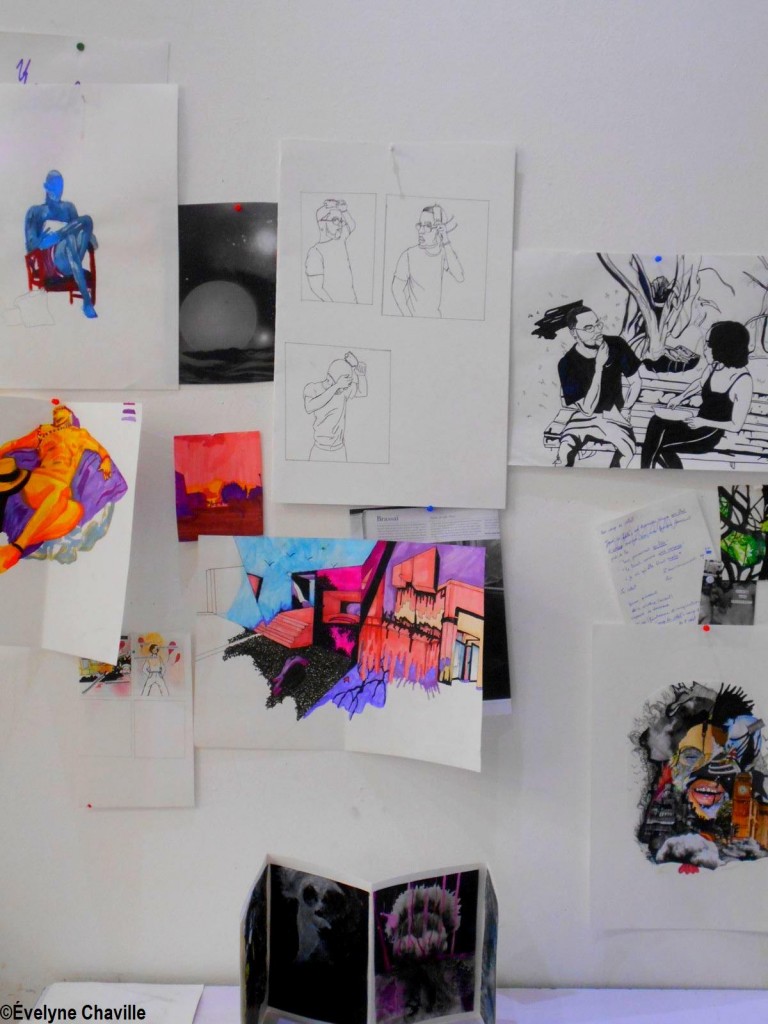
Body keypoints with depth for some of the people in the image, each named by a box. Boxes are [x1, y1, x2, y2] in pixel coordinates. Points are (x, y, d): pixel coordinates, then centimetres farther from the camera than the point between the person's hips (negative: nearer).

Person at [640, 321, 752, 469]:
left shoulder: (743, 381, -24)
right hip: (699, 417, 6)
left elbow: (736, 425, -18)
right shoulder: (714, 365, -7)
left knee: (659, 442, -14)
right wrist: (680, 397, 5)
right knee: (656, 422, -14)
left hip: (711, 432, -6)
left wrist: (703, 422, -23)